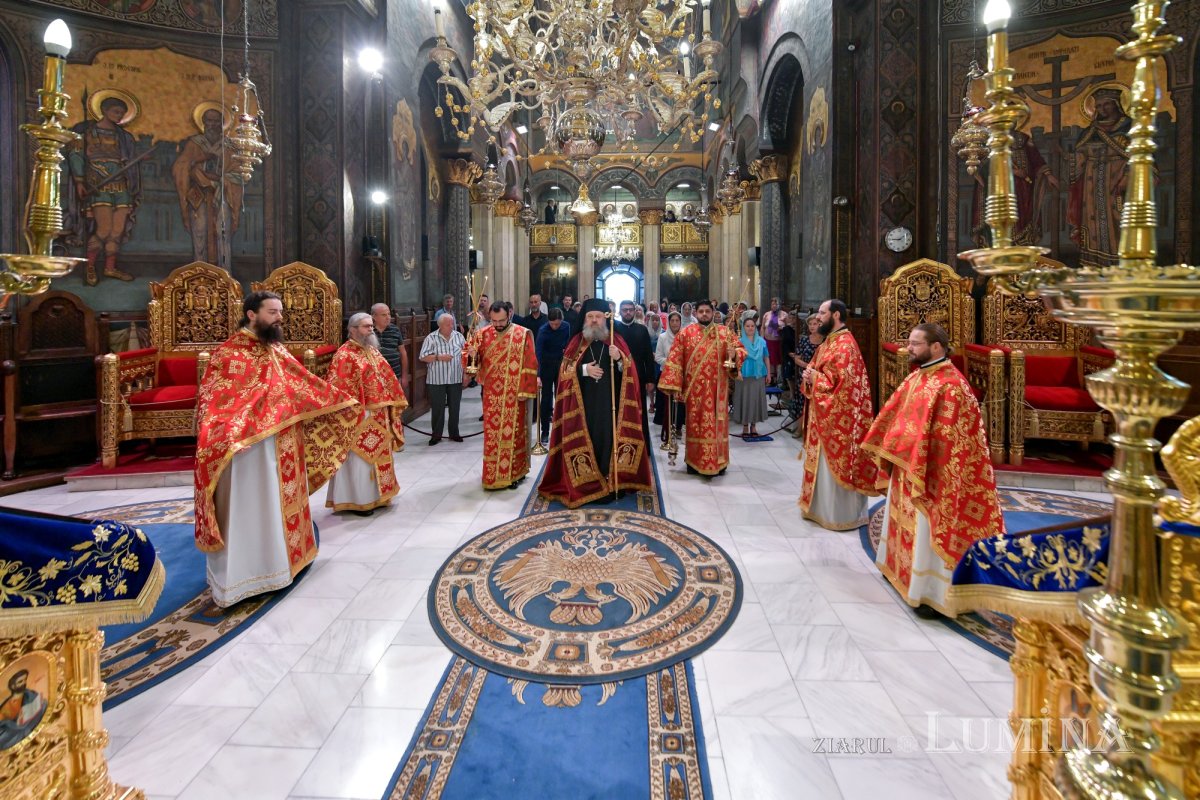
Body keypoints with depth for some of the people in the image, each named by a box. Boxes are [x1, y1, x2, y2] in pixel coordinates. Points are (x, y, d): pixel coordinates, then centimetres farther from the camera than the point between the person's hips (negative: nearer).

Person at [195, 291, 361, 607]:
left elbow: (307, 384, 19)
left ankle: (278, 560, 34)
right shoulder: (228, 354, -13)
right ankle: (237, 577, 13)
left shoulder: (279, 352, 9)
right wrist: (219, 435, -33)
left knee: (281, 504, 18)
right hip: (246, 449, -8)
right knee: (246, 510, 0)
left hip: (283, 446, 8)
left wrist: (343, 401, 21)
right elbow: (210, 401, -17)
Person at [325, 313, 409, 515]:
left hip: (379, 415, 8)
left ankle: (376, 496, 28)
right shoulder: (344, 355, -13)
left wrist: (395, 402, 15)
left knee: (377, 455, 15)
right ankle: (359, 500, 12)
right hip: (359, 416, -8)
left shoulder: (373, 352, 12)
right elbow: (338, 387, -19)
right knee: (360, 458, 1)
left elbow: (387, 378, 18)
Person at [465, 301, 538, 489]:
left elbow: (530, 364, -7)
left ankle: (513, 472, 14)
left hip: (513, 395, -3)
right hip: (491, 394, 3)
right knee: (492, 433, 9)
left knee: (512, 432, 3)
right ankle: (493, 473, 22)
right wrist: (471, 354, -20)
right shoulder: (484, 334, 4)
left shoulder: (523, 334, -5)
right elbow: (473, 359, 4)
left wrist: (525, 390, -12)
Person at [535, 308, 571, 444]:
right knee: (546, 398, -2)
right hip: (547, 365, -4)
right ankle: (544, 431, 5)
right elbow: (538, 353, -29)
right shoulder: (543, 330, -22)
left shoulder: (566, 327, -8)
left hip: (561, 364, 4)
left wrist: (565, 350, -5)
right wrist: (538, 375, -38)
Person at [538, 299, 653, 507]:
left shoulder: (617, 340, 7)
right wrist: (583, 369, -14)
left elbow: (629, 372, 1)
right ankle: (586, 482, 8)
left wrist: (619, 359, -18)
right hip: (584, 403, 0)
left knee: (609, 436, -2)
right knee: (587, 438, 0)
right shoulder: (577, 341, 8)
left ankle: (611, 481, 8)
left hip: (610, 403, 0)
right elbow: (564, 371, 2)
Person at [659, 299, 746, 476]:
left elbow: (741, 350, 7)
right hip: (694, 389, -1)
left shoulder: (725, 332, 6)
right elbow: (674, 360, -2)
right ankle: (695, 461, 17)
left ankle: (718, 462, 17)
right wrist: (674, 385, -9)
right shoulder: (685, 333, 1)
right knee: (696, 423, 6)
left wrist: (734, 353, -17)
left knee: (717, 423, 6)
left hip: (717, 389, 1)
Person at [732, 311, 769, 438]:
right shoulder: (739, 341, -2)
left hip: (758, 375, 3)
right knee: (745, 399, 1)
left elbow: (766, 358, 12)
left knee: (756, 399, 7)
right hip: (744, 375, -3)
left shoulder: (761, 341, 7)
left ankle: (753, 426, 17)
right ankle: (745, 427, 11)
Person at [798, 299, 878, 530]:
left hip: (837, 417, -10)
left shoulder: (845, 345, -18)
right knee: (823, 463, 17)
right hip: (823, 413, 10)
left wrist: (815, 377, -16)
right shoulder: (829, 342, 13)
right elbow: (816, 370, 19)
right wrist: (808, 376, -4)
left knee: (834, 464, 0)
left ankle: (840, 514, 12)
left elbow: (844, 383, -24)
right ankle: (822, 507, 30)